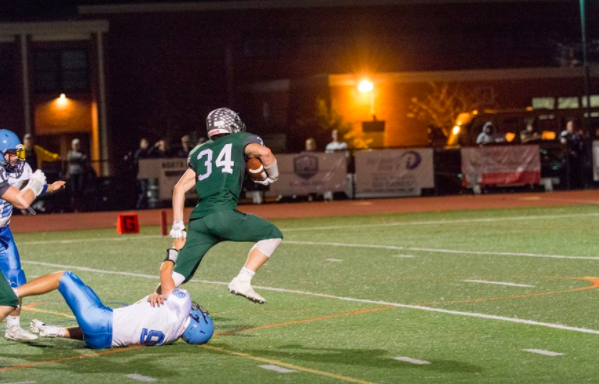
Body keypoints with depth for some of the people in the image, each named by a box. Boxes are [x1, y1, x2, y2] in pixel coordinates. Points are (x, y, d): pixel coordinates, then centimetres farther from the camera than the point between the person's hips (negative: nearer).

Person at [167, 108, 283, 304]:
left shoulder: (199, 152, 29)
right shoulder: (240, 140, 16)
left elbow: (180, 188, 24)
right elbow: (264, 152, -4)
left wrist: (178, 225, 25)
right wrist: (272, 176, 14)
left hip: (198, 220, 5)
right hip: (223, 214, -5)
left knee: (179, 275, 10)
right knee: (273, 235, 11)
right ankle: (242, 281, -4)